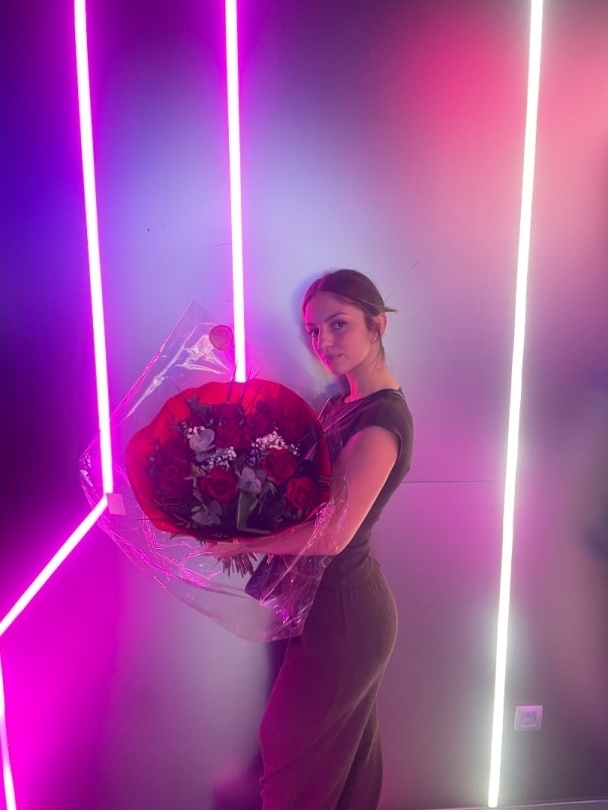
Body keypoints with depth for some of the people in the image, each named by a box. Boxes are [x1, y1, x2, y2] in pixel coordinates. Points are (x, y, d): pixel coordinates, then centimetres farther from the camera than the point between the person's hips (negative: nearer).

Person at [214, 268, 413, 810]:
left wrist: (239, 541, -21)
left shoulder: (383, 417, -25)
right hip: (346, 605, 8)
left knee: (291, 748, 16)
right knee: (349, 747, 28)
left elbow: (333, 533, -32)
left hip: (343, 614, -8)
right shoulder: (344, 402, 4)